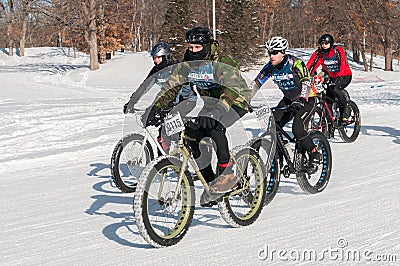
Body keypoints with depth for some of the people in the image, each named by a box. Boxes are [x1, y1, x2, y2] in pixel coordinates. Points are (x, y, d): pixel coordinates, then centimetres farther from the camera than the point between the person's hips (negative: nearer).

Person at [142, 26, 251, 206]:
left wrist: (216, 112, -54)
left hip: (236, 102, -7)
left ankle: (227, 173, -28)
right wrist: (156, 106, -17)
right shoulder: (187, 65, -3)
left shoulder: (223, 64, -24)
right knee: (190, 136, -11)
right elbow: (171, 86, -1)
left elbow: (232, 90, -38)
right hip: (209, 104, 7)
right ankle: (210, 181, 0)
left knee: (214, 125, -36)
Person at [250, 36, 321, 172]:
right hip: (288, 99, 6)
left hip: (305, 99, -6)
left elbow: (306, 83, -34)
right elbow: (256, 83, -6)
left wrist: (301, 99, -51)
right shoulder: (270, 67, -8)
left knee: (298, 129, -25)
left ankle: (314, 155, -3)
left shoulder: (296, 63, -24)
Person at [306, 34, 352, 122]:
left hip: (344, 76, -4)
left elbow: (342, 65, -31)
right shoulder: (319, 53, -9)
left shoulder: (338, 50, -19)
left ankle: (345, 107, -12)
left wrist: (339, 77, -46)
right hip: (331, 77, 5)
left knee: (334, 88, -31)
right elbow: (311, 64, -19)